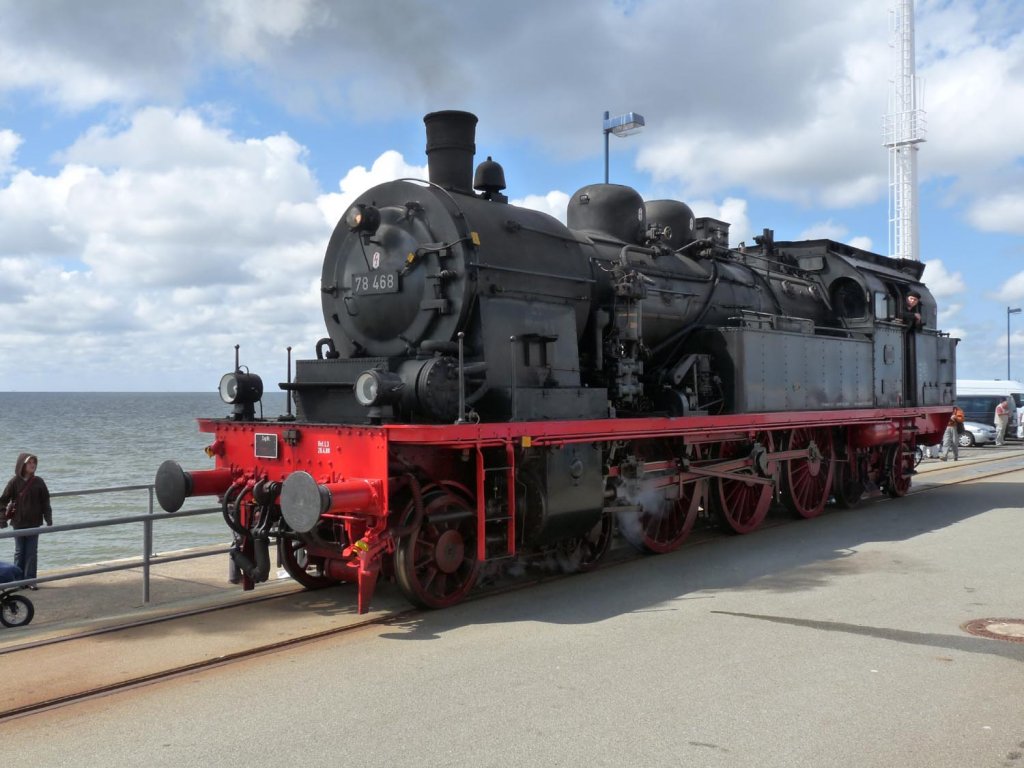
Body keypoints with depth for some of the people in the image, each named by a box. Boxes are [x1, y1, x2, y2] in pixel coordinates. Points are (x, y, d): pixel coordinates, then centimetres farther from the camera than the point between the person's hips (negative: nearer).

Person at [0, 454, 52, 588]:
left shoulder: (38, 482, 0)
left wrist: (49, 519, 0)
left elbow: (45, 502, 3)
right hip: (19, 523, -1)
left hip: (34, 523, 1)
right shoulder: (14, 482, -4)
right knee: (19, 552, 8)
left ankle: (30, 580, 8)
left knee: (32, 552, 3)